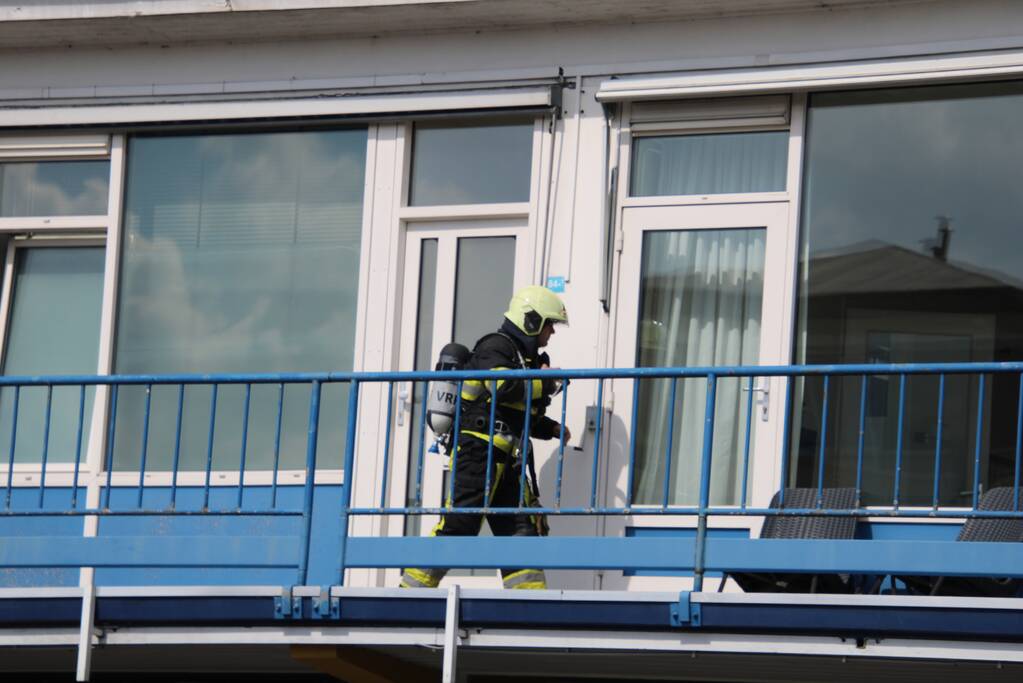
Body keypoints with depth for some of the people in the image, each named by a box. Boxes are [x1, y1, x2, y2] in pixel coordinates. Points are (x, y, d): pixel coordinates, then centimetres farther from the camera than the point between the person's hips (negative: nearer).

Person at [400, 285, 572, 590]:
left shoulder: (524, 357, 23)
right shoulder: (495, 347, -5)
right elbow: (505, 387, -24)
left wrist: (552, 428, 15)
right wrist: (547, 384, -11)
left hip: (505, 461, 10)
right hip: (478, 449, -10)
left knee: (520, 528, 4)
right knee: (458, 523, -11)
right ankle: (412, 591, -6)